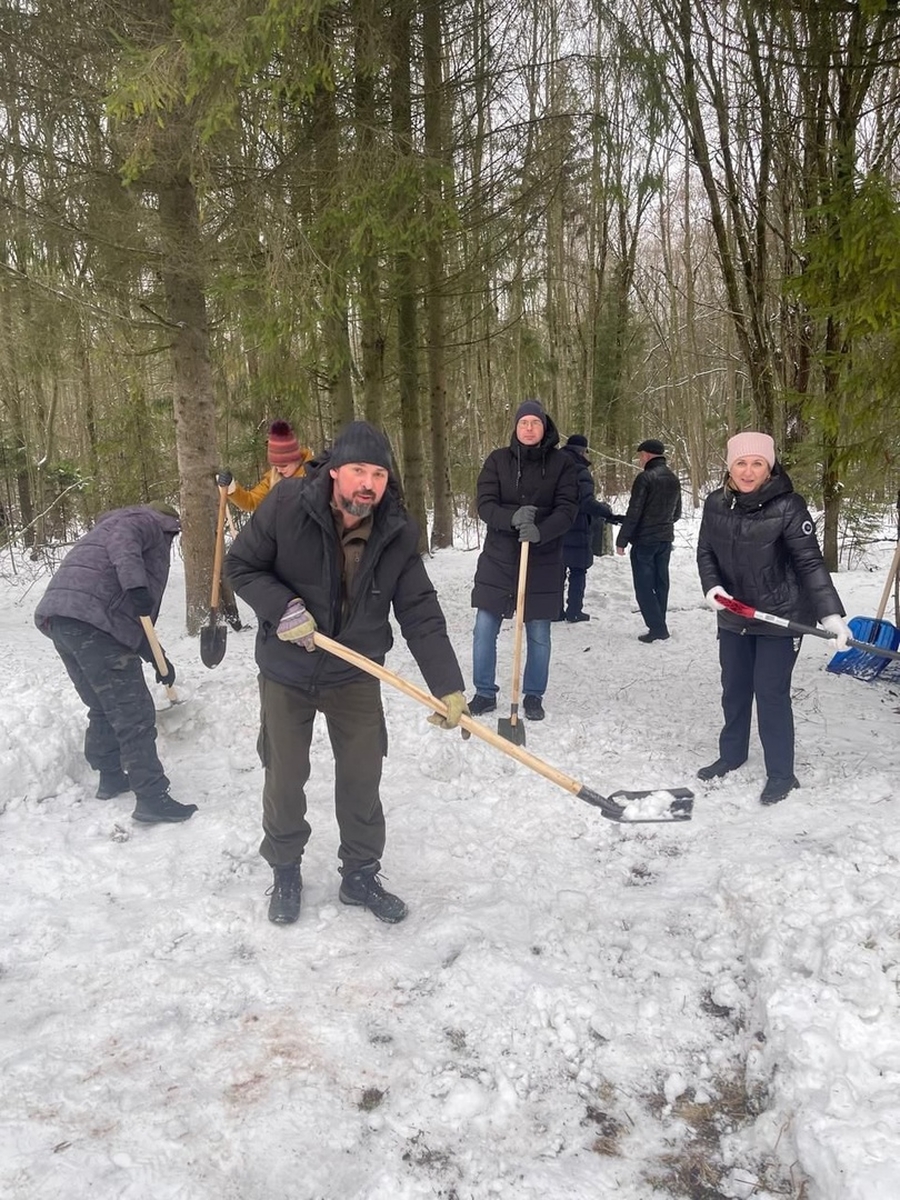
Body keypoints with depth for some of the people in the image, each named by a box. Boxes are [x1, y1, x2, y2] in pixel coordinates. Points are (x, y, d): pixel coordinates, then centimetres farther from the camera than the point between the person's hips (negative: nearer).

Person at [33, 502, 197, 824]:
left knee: (103, 708, 23)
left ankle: (111, 778, 34)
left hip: (60, 617, 10)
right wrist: (136, 584, -28)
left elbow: (134, 616, 34)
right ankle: (152, 799, -2)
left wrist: (157, 657, 33)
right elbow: (122, 538, -15)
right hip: (92, 620, -10)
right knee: (134, 714, -5)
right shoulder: (149, 521, 12)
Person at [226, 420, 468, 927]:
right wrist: (282, 608, -25)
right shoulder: (287, 505, -21)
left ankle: (361, 875, 31)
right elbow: (242, 566, -8)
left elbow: (421, 615, -12)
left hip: (355, 675, 2)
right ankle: (286, 873, 35)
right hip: (287, 672, -1)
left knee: (362, 779, 9)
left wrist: (449, 686, -18)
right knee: (285, 778, 11)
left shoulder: (399, 532, -14)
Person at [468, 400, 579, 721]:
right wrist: (512, 518, -28)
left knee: (538, 635, 8)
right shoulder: (498, 460, 1)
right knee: (484, 630, 3)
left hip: (543, 562, -1)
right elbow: (484, 504, -8)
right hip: (498, 558, 1)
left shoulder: (562, 463, -1)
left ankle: (534, 697, 25)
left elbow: (567, 509, -10)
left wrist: (540, 531, -30)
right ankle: (484, 694, 20)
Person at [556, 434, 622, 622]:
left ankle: (555, 610, 14)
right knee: (578, 572, 6)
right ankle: (574, 611, 7)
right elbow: (586, 502, -25)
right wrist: (608, 513, -22)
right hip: (577, 532, -6)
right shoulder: (581, 472, -13)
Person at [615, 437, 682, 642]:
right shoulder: (674, 479, 10)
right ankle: (659, 627, 16)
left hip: (644, 540, -7)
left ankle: (657, 628, -6)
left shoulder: (646, 477, -15)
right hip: (666, 540, 7)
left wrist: (622, 540, -12)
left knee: (644, 585, -2)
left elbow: (633, 512, -17)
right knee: (660, 583, 12)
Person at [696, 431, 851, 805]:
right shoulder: (716, 504, -4)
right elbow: (706, 552, 5)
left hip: (780, 617, -5)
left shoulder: (787, 506, -18)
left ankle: (781, 774, 13)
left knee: (771, 692, -3)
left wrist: (831, 613, -29)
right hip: (733, 617, 5)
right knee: (734, 687, 17)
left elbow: (811, 562, -20)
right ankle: (731, 754, 37)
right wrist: (712, 587, -14)